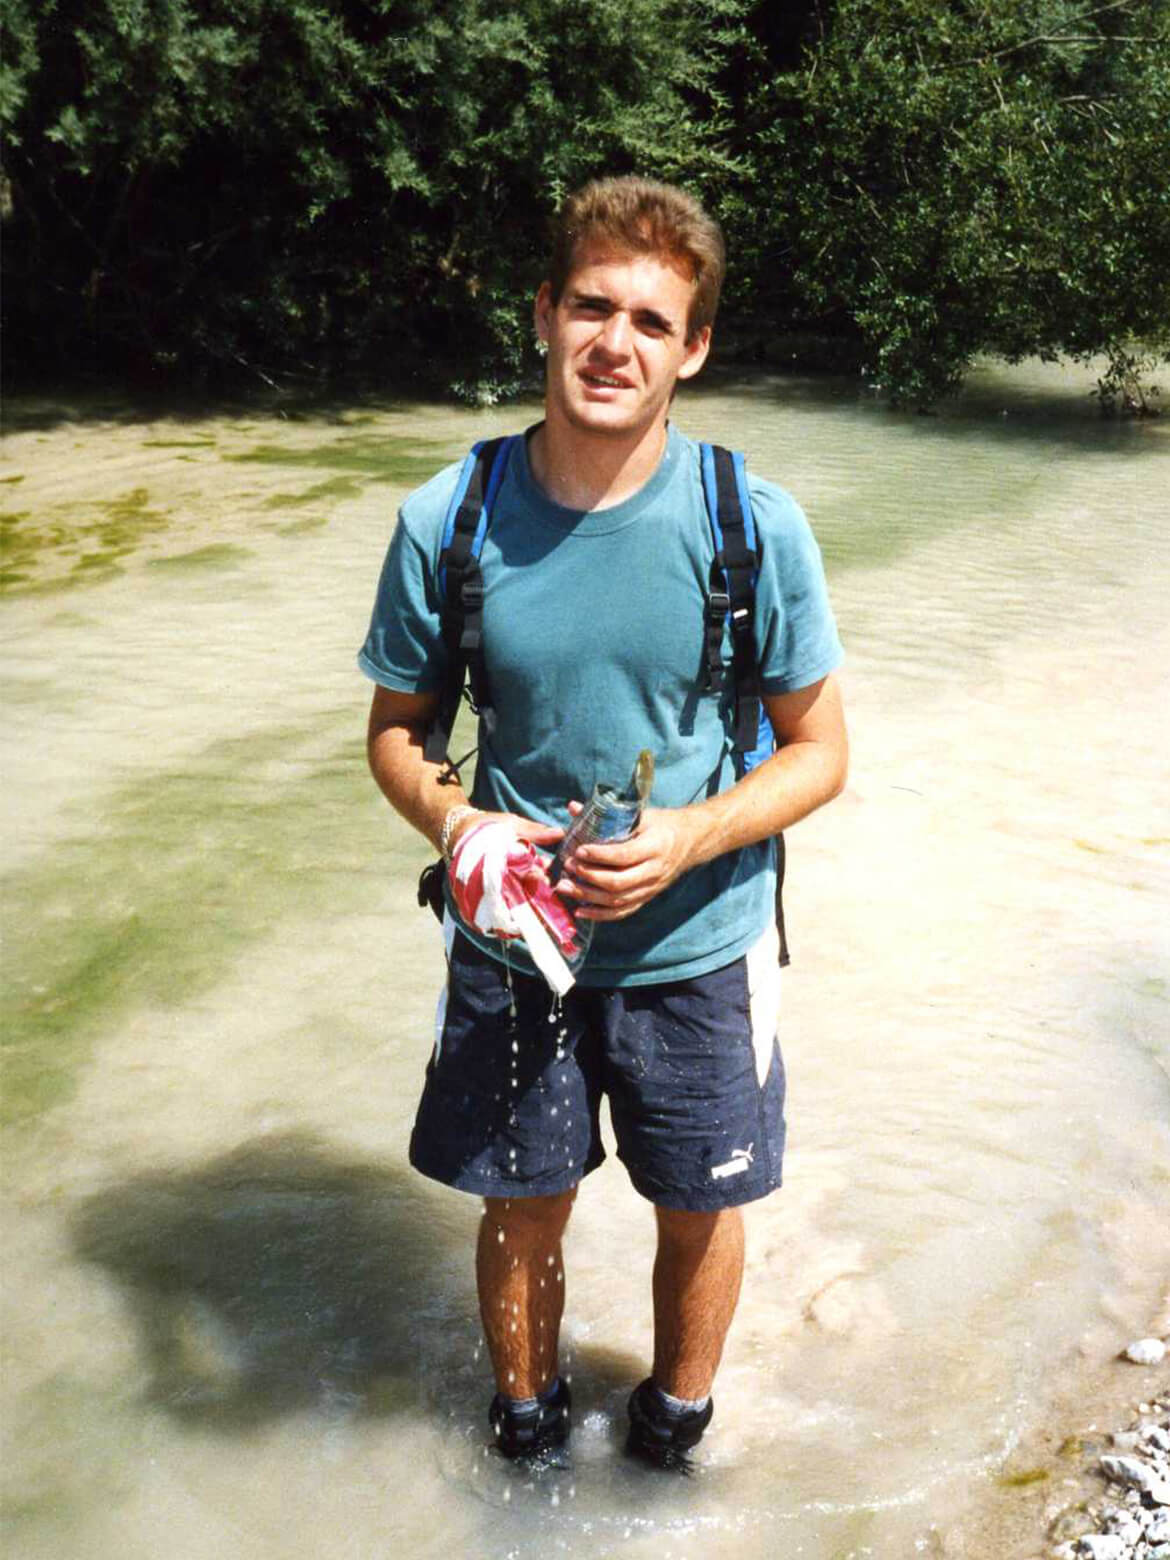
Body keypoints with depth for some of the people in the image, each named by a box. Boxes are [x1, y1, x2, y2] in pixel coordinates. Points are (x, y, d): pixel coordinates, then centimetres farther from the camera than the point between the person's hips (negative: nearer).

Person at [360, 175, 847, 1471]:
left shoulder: (754, 527, -14)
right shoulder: (449, 522, -11)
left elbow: (819, 750, -5)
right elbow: (395, 727, 1)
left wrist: (689, 837, -22)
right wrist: (449, 818, -20)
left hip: (696, 945, 0)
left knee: (698, 1210, 17)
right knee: (522, 1211, 16)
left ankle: (675, 1424, 47)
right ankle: (525, 1416, 47)